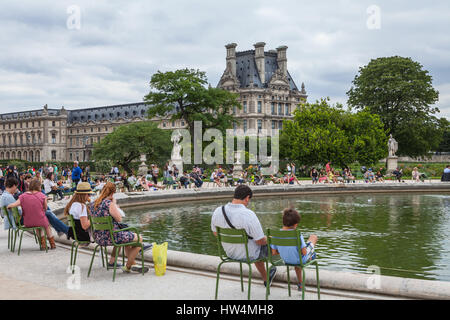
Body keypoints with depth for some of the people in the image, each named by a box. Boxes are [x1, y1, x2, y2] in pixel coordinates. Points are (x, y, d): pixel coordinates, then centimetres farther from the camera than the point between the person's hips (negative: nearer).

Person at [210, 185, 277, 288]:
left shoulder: (217, 212, -15)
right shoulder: (249, 215, -32)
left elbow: (215, 233, 2)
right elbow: (260, 241, -24)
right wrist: (268, 239, 0)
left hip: (230, 253, 5)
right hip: (248, 255, -5)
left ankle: (266, 279, 52)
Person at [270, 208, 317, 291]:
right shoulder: (297, 235, -32)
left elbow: (274, 252, -11)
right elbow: (304, 252, -27)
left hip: (286, 260, 4)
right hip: (301, 260, -4)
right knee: (313, 237, 19)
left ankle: (300, 284, 47)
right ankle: (310, 257, 48)